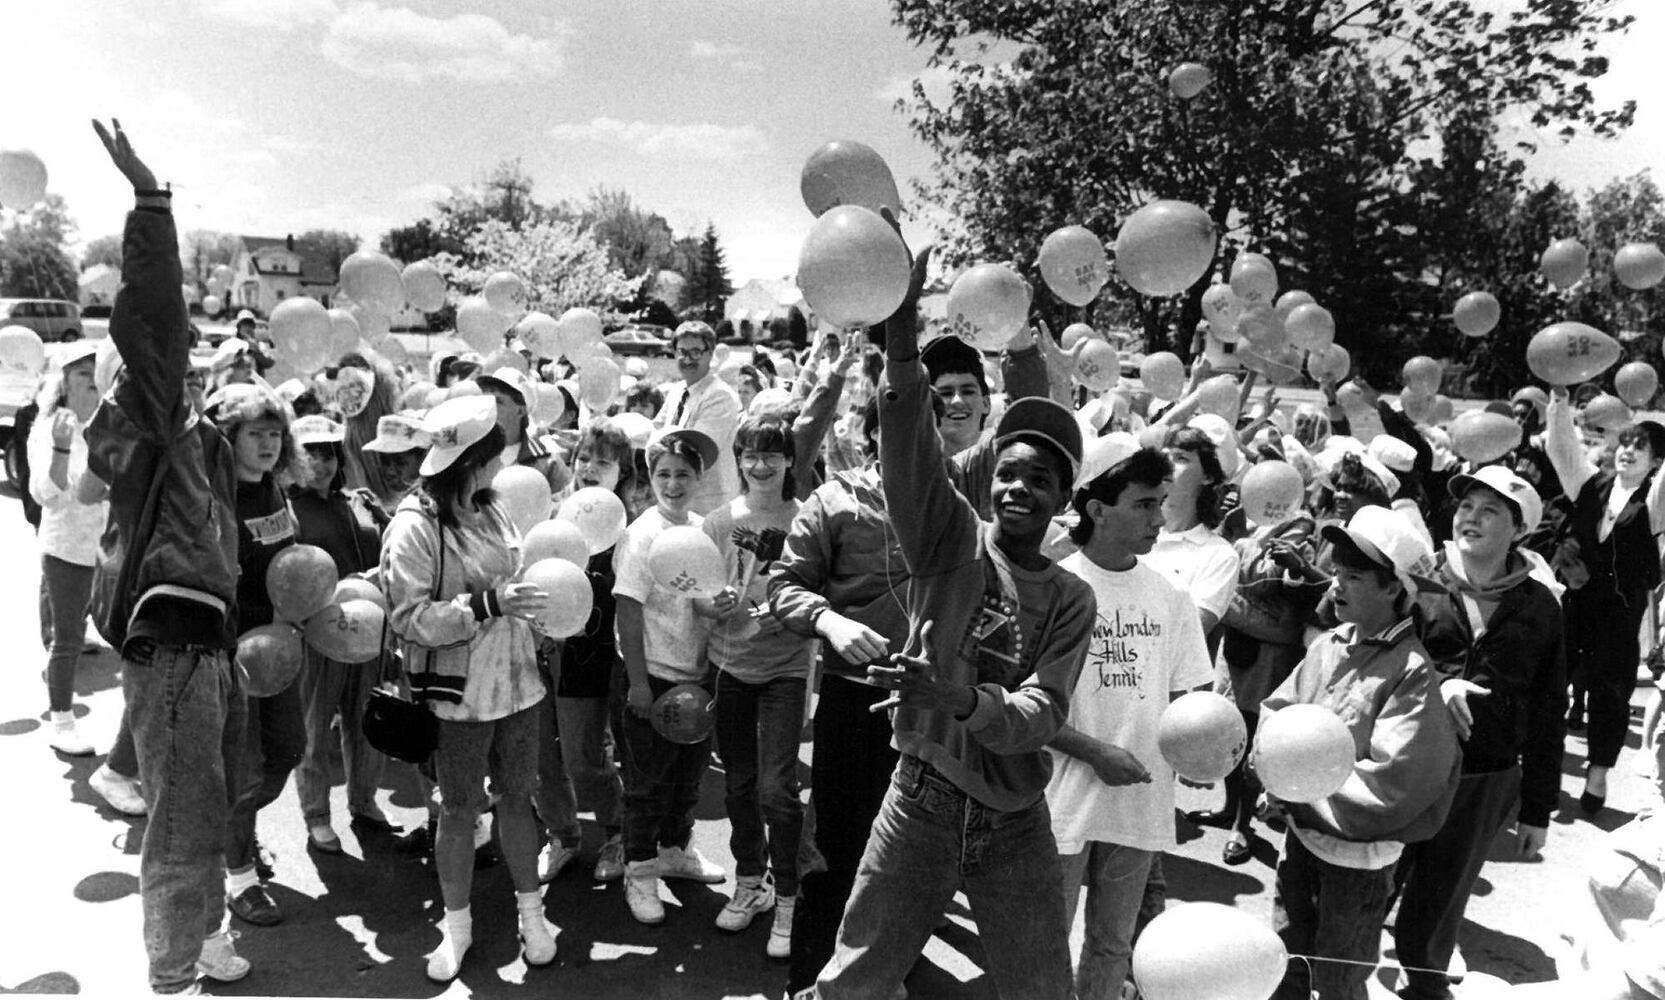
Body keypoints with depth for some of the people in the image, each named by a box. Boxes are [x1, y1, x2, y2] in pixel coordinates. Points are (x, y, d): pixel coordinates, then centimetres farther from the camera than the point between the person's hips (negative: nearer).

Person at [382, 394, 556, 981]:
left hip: (515, 680, 5)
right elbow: (408, 617, -18)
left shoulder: (492, 509, 3)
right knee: (460, 809, 10)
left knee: (517, 796, 14)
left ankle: (530, 911, 30)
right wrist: (488, 603, -25)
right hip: (460, 692, -5)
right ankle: (456, 923, 28)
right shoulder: (415, 526, -14)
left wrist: (532, 598, 1)